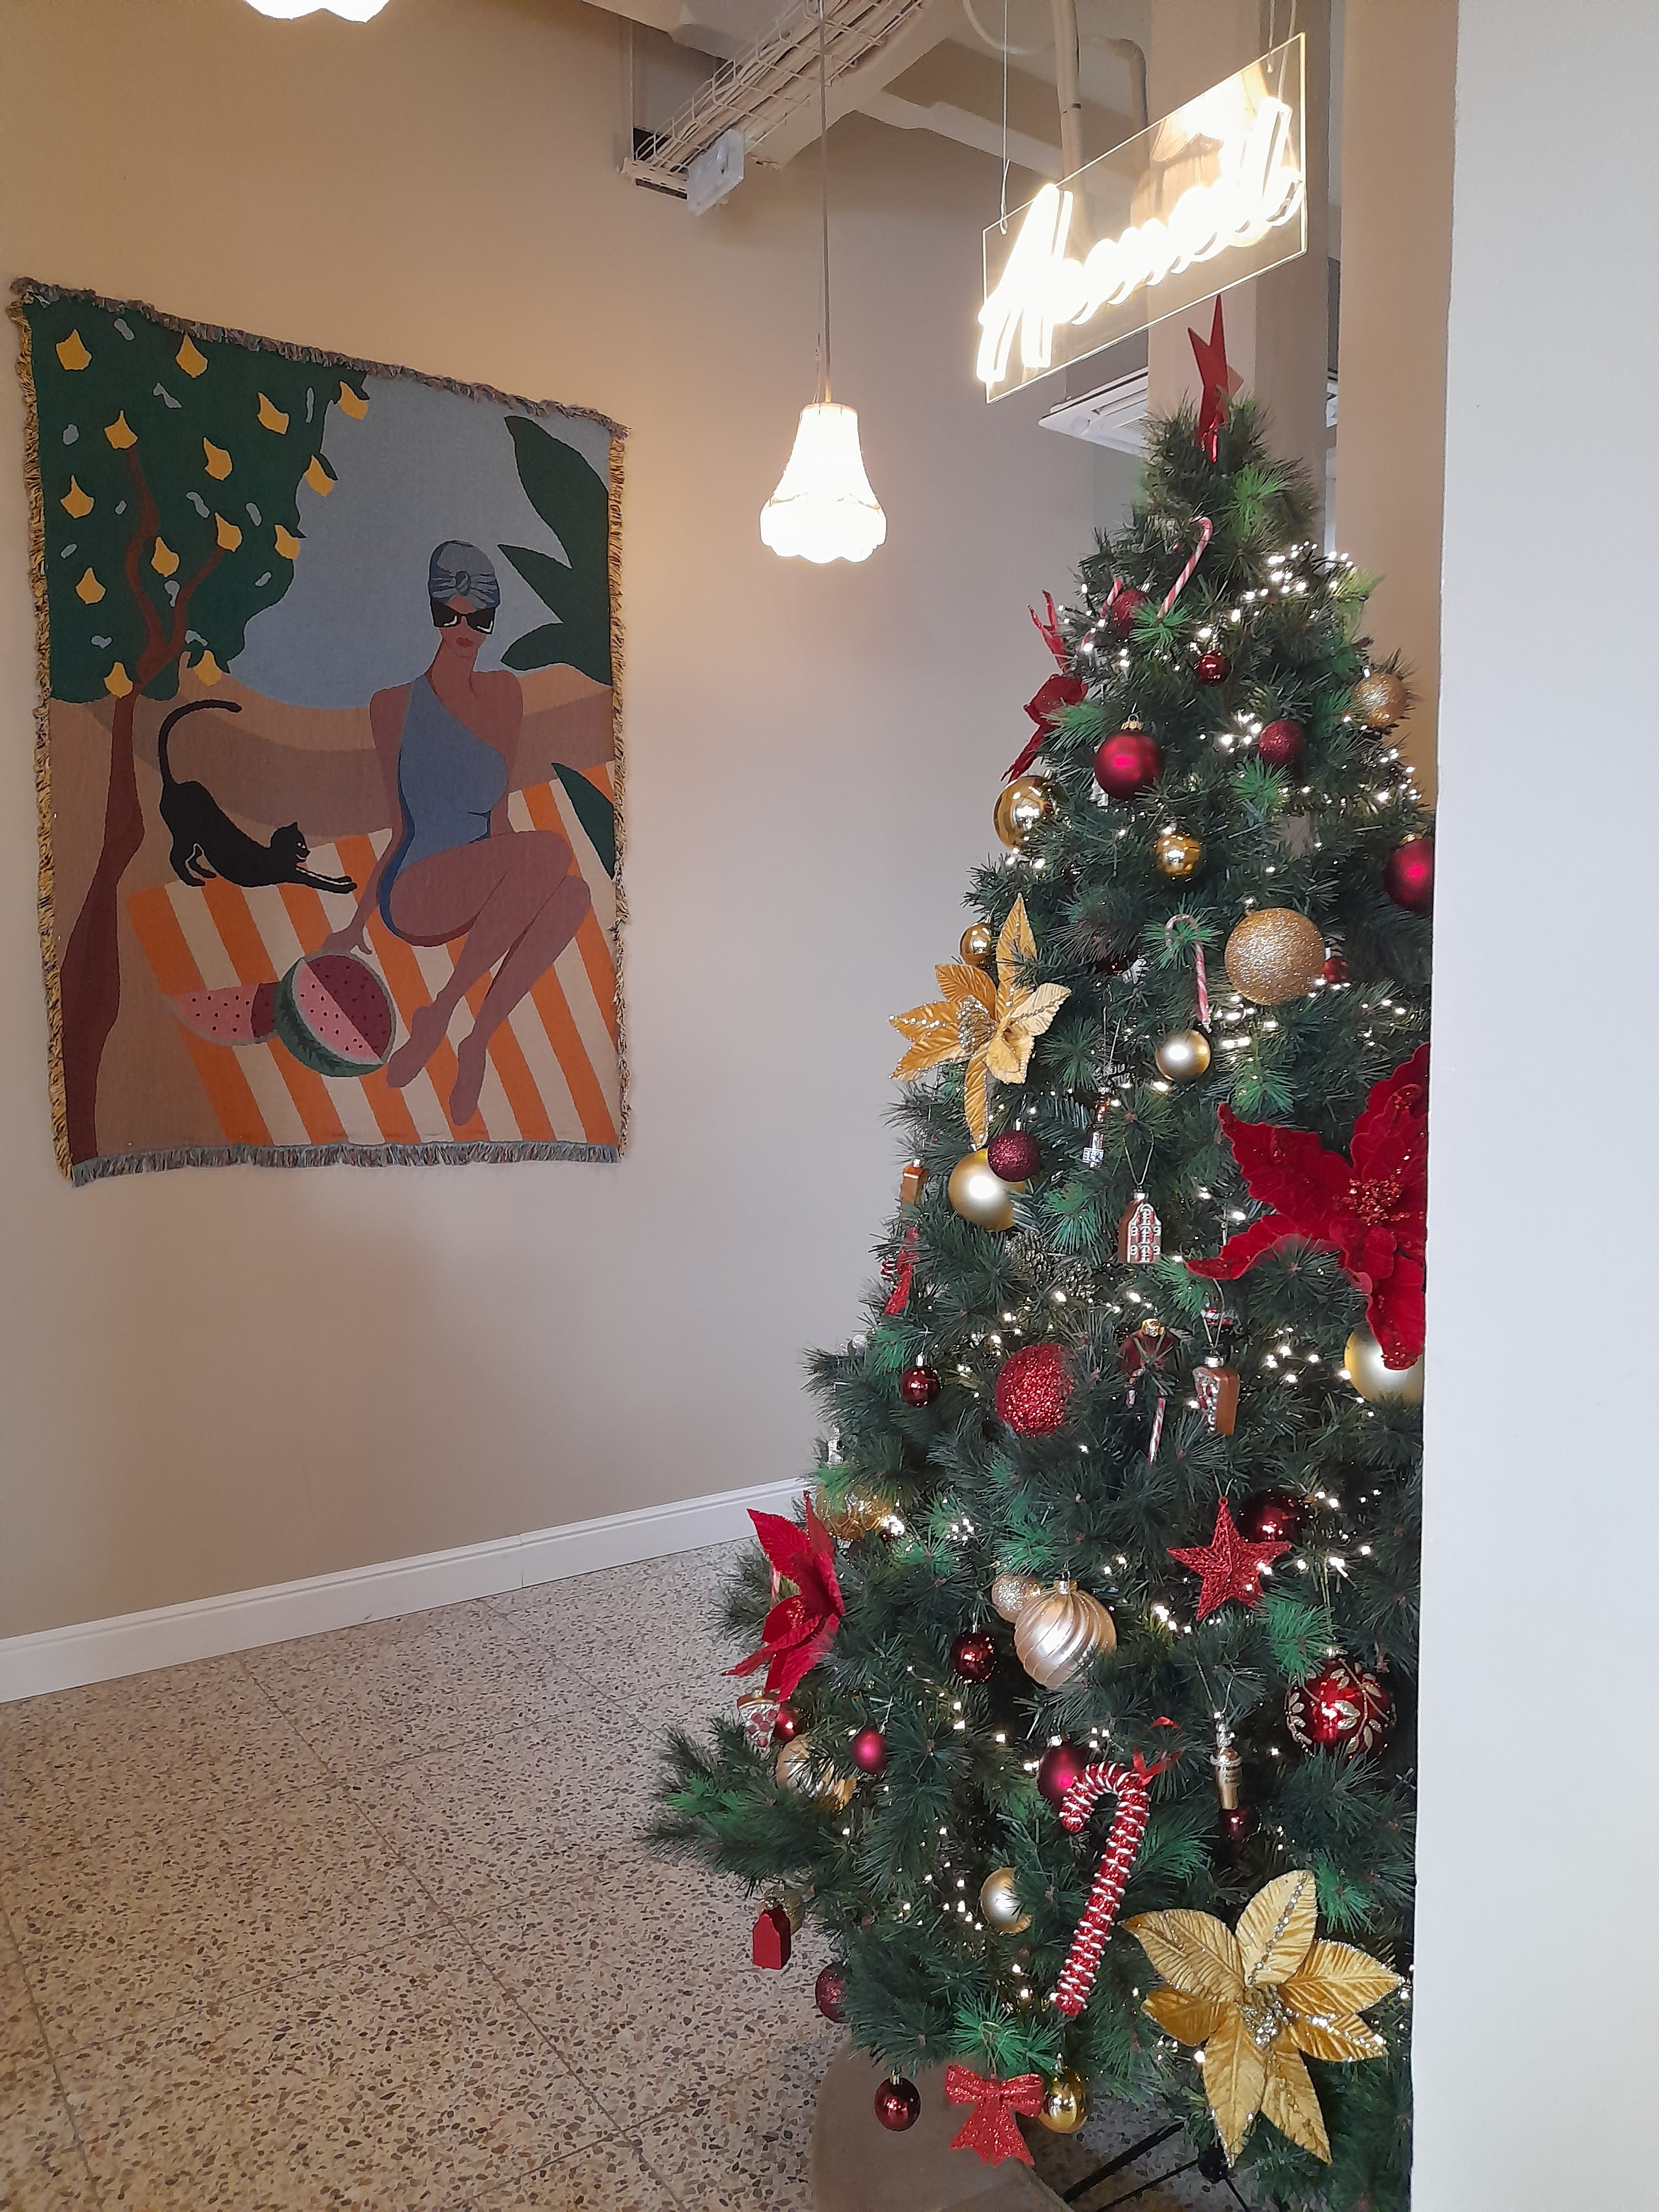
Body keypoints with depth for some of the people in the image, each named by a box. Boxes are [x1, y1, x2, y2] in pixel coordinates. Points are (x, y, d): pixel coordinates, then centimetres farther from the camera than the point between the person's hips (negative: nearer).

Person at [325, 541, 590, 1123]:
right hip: (412, 893, -5)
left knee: (573, 891, -28)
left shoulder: (504, 693, 12)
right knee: (552, 849, -31)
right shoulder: (395, 704, 1)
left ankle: (478, 1040, -19)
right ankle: (438, 1016, -19)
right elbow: (402, 828, 4)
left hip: (479, 895, 5)